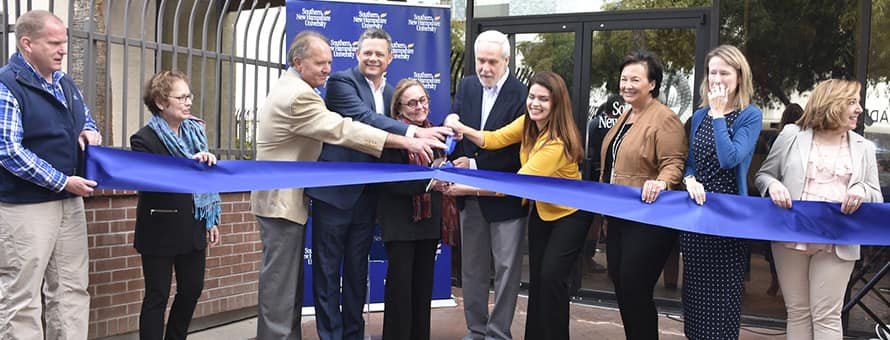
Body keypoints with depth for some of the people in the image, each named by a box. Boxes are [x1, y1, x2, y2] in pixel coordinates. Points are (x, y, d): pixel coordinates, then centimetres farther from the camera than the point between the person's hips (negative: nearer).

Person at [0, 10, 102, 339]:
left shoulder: (65, 83, 12)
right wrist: (63, 182, -18)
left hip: (70, 202, 8)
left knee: (72, 292, 10)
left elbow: (86, 121, 27)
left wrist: (90, 132, 2)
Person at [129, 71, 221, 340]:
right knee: (157, 296, 1)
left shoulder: (194, 131, 7)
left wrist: (211, 221, 14)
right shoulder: (145, 139, -12)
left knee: (192, 289, 13)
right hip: (161, 231, -6)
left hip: (193, 228, 6)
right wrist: (190, 164, -31)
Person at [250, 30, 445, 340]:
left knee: (289, 279, 13)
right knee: (280, 282, -6)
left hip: (284, 197, 11)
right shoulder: (299, 95, -22)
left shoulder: (289, 87, 14)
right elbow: (343, 130, -28)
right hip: (282, 199, -11)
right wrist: (406, 142, -29)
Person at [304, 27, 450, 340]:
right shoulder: (341, 81, -9)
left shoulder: (390, 93, 13)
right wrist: (413, 132, -34)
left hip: (367, 194, 6)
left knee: (357, 267, 14)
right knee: (328, 267, 1)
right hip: (334, 189, -6)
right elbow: (363, 118, -24)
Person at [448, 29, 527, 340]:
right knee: (472, 267, 15)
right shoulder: (466, 87, 4)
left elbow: (516, 150, -17)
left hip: (506, 195, -5)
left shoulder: (521, 95, -14)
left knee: (506, 268, 3)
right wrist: (451, 160, -21)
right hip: (470, 194, 6)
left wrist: (475, 164, -20)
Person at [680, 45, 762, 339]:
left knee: (722, 293, -1)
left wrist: (718, 115, -16)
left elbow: (729, 158, -20)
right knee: (695, 290, 13)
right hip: (696, 210, 6)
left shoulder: (750, 115, -7)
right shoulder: (699, 116, 10)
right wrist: (690, 179, -7)